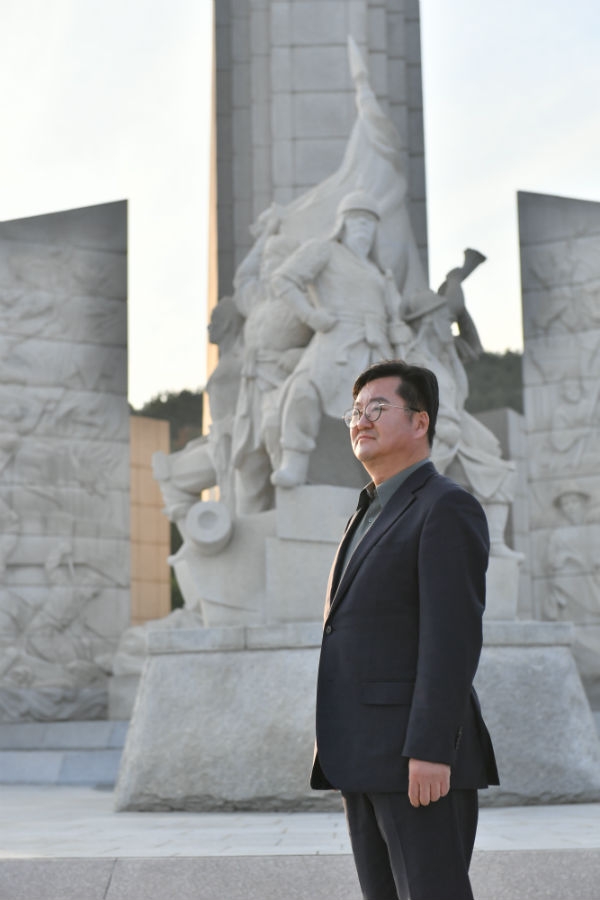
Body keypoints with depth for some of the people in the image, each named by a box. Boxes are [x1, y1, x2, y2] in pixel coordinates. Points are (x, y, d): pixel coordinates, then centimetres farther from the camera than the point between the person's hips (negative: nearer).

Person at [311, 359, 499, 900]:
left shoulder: (448, 509, -9)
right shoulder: (375, 516, 21)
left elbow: (453, 636, -18)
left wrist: (430, 752, -24)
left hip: (420, 758, -9)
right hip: (368, 760, 9)